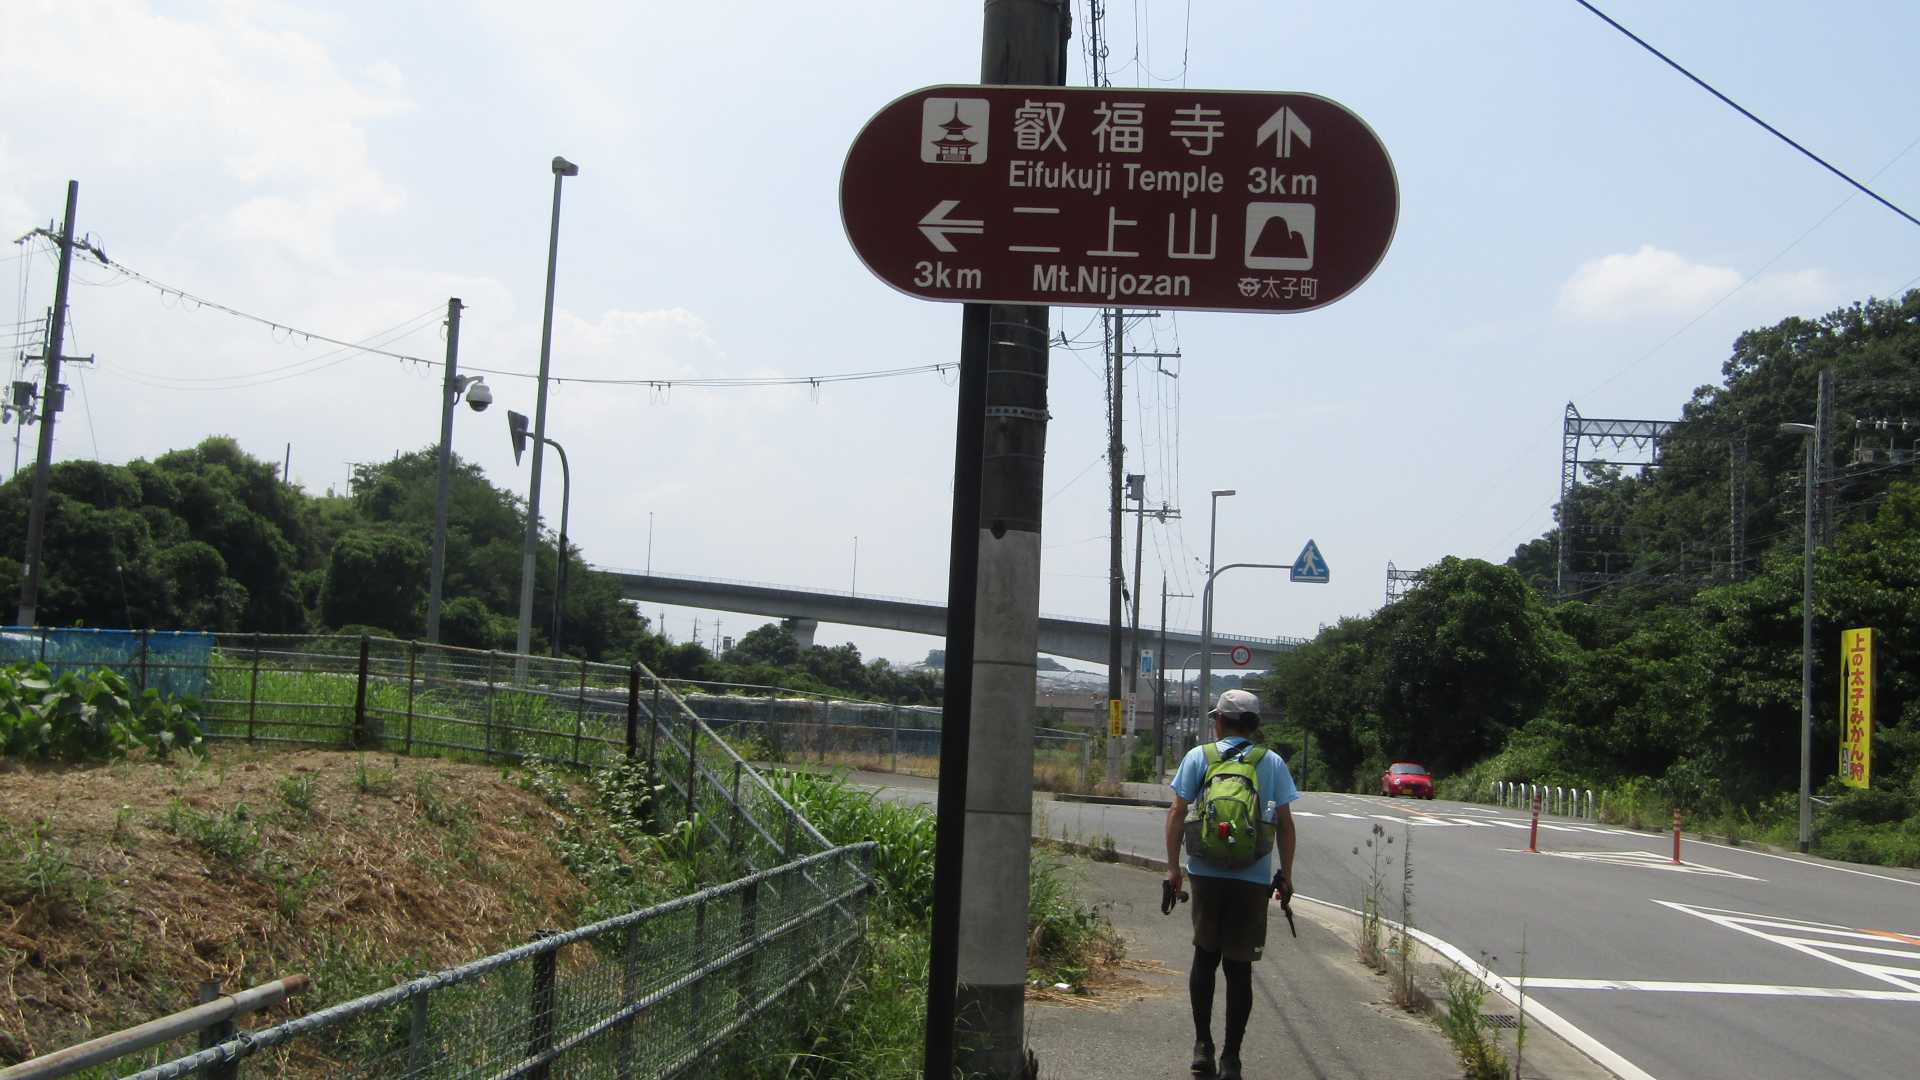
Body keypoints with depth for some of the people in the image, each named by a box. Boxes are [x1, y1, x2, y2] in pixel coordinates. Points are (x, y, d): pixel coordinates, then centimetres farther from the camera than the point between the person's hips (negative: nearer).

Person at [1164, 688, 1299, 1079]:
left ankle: (1202, 1046, 17)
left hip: (1206, 874, 0)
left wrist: (1172, 867, 6)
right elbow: (1285, 824, 3)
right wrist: (1286, 875, 11)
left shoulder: (1198, 756, 2)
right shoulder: (1272, 763, 4)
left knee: (1205, 956, 17)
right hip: (1253, 880, 0)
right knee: (1239, 966, 6)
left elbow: (1177, 814, 0)